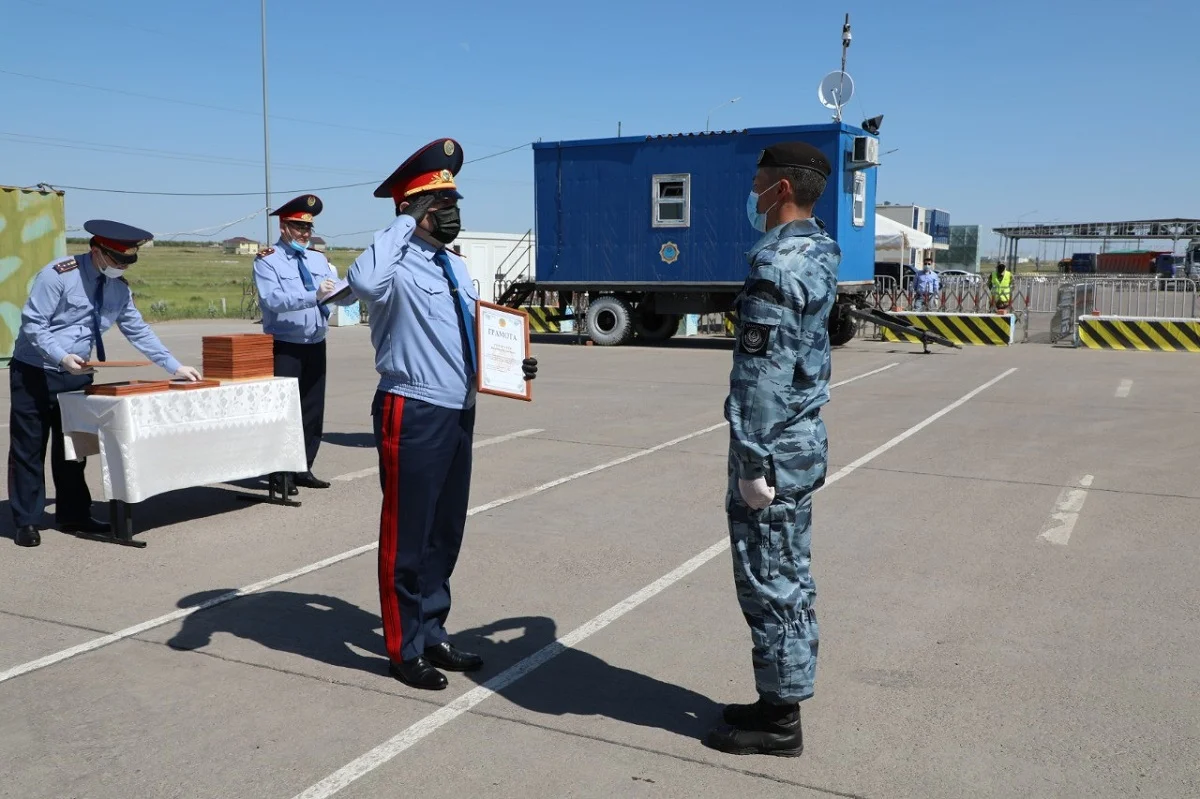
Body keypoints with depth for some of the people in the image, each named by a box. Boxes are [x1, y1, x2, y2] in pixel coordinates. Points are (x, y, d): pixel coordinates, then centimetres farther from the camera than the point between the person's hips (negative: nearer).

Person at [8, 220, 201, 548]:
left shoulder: (120, 287, 2)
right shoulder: (58, 275, -18)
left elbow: (138, 331, 6)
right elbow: (32, 323, -18)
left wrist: (174, 366, 0)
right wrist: (62, 357, -31)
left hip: (77, 375, 6)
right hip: (35, 374, -6)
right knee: (28, 450, 2)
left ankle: (73, 516, 19)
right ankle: (27, 522, 11)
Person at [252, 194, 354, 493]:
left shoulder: (319, 259, 12)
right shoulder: (267, 260, -6)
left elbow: (341, 296, 5)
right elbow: (272, 300, -23)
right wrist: (313, 295, -33)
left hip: (315, 346, 6)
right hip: (284, 348, -6)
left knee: (313, 409, 8)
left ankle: (303, 470, 17)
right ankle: (279, 473, 6)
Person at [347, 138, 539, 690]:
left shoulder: (457, 268, 15)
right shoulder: (398, 265, -13)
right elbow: (362, 281, -37)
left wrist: (511, 365, 5)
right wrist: (406, 223, -25)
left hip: (459, 413, 9)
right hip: (413, 415, -9)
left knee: (446, 531, 17)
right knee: (407, 534, 3)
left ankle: (433, 635, 33)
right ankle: (404, 649, 18)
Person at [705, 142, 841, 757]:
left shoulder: (775, 265, -19)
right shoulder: (817, 256, 11)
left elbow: (761, 375, -23)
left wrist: (752, 463, -20)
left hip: (773, 450, -10)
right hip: (804, 443, 10)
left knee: (770, 585, 1)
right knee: (791, 580, 16)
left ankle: (778, 720, 13)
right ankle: (782, 700, 28)